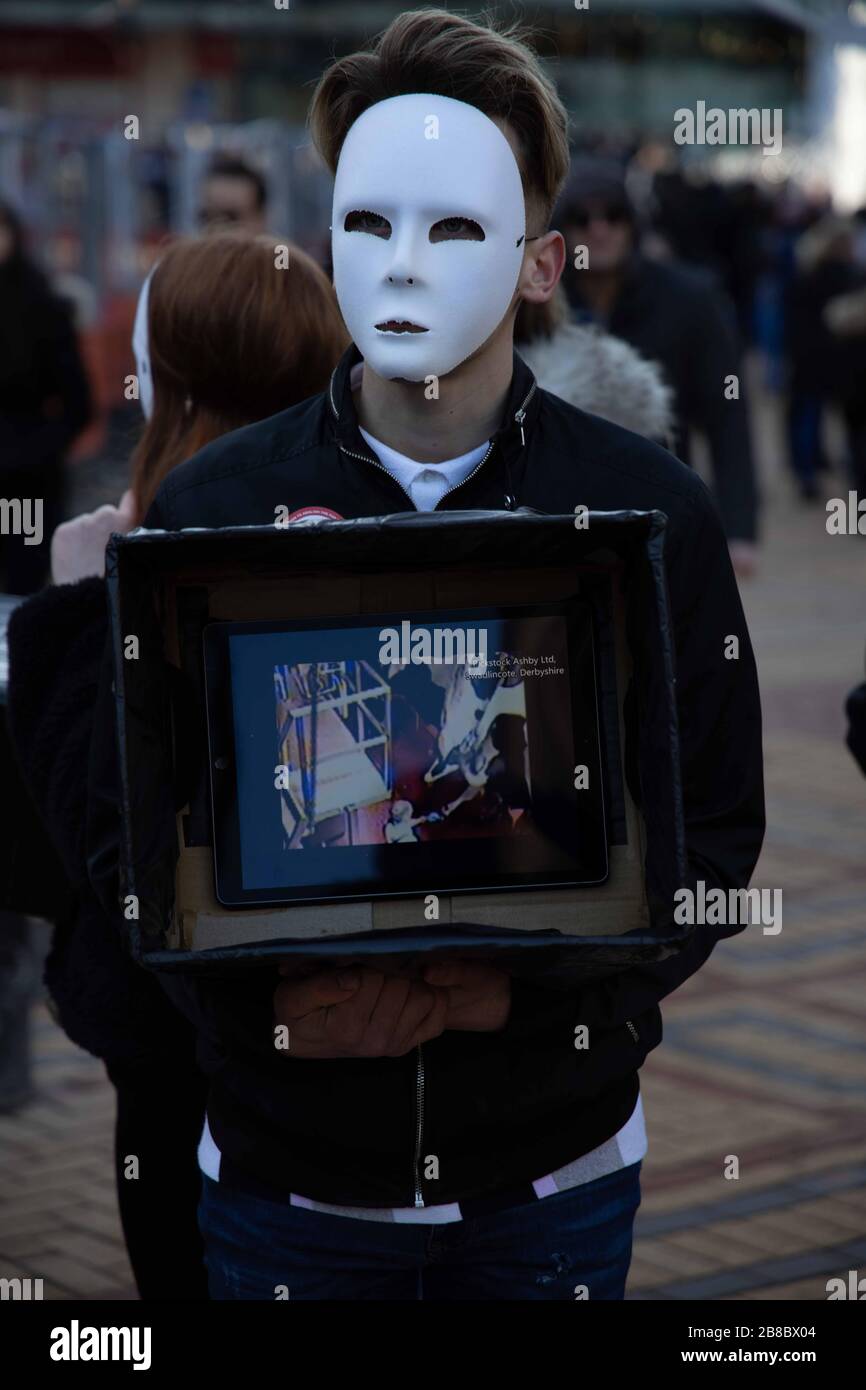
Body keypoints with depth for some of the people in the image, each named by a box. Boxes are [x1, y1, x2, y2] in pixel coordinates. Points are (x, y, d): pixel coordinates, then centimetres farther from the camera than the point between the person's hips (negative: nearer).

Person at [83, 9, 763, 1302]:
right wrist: (263, 1001, -19)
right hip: (283, 1160, 0)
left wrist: (529, 986, -19)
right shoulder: (211, 509, -4)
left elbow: (714, 830, -3)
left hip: (557, 1163, 0)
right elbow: (126, 819, -2)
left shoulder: (656, 512, -5)